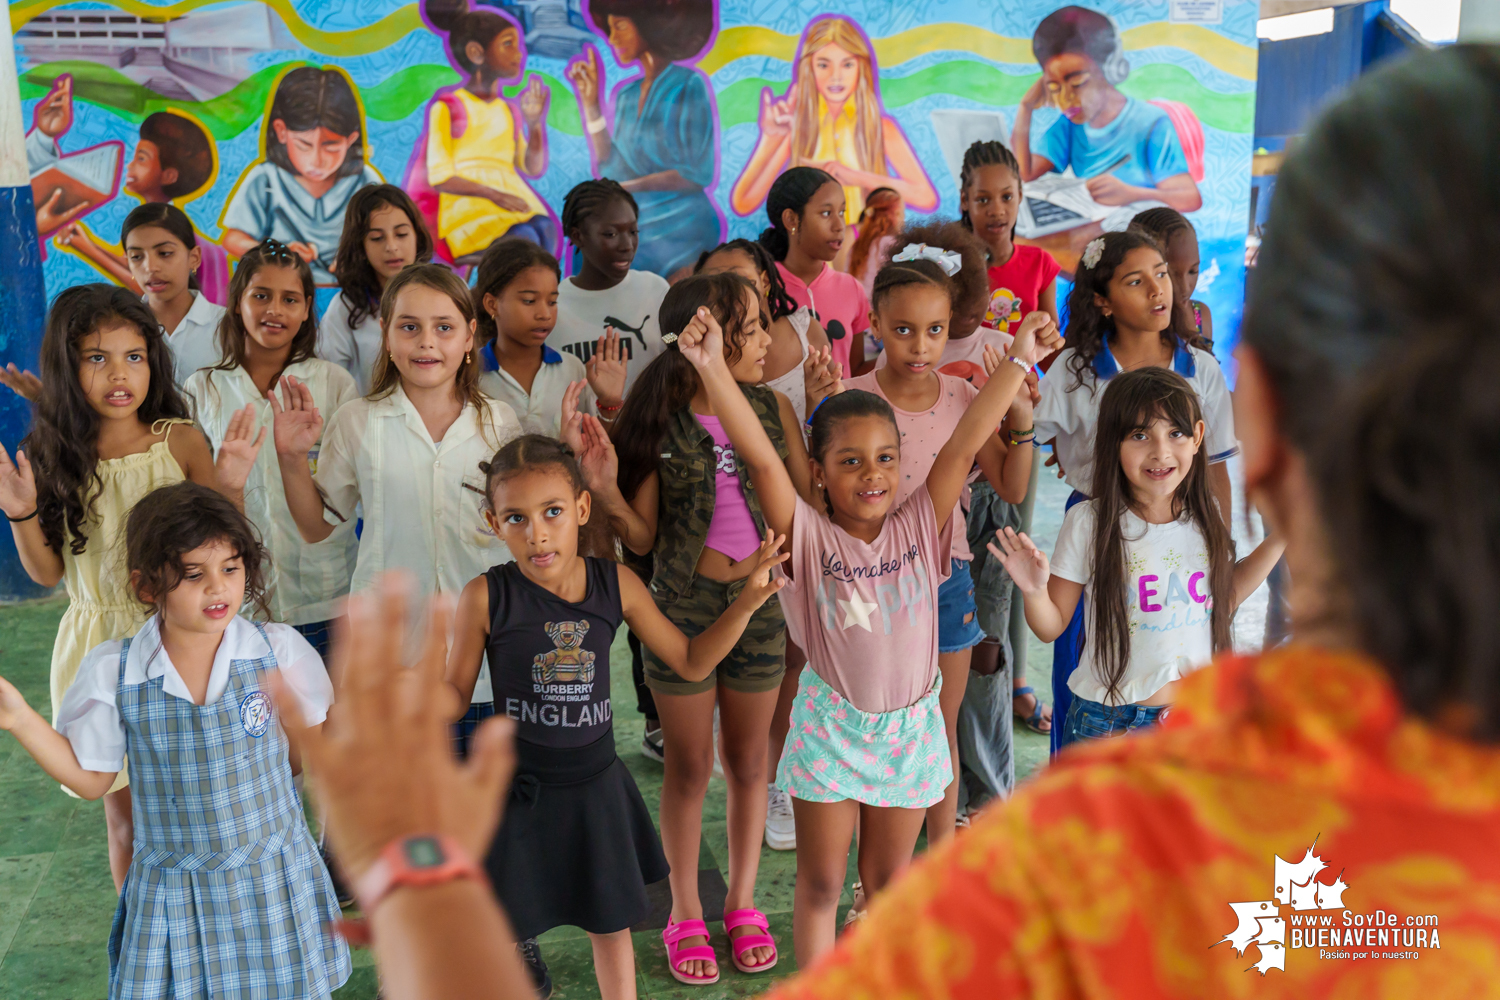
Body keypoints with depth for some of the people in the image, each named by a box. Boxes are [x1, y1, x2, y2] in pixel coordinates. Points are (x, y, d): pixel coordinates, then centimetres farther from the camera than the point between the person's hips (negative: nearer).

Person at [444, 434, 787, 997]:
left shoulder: (618, 585, -9)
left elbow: (691, 662, 2)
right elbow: (454, 694, -5)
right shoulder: (486, 597, -16)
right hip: (519, 791, -2)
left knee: (612, 923, 19)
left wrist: (747, 600, -8)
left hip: (596, 787, 2)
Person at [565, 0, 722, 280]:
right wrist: (590, 103, 8)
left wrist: (629, 188, -15)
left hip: (681, 229, -6)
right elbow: (610, 171, 8)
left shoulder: (689, 85, -4)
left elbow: (698, 174, -10)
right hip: (637, 229, 6)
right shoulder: (626, 95, 14)